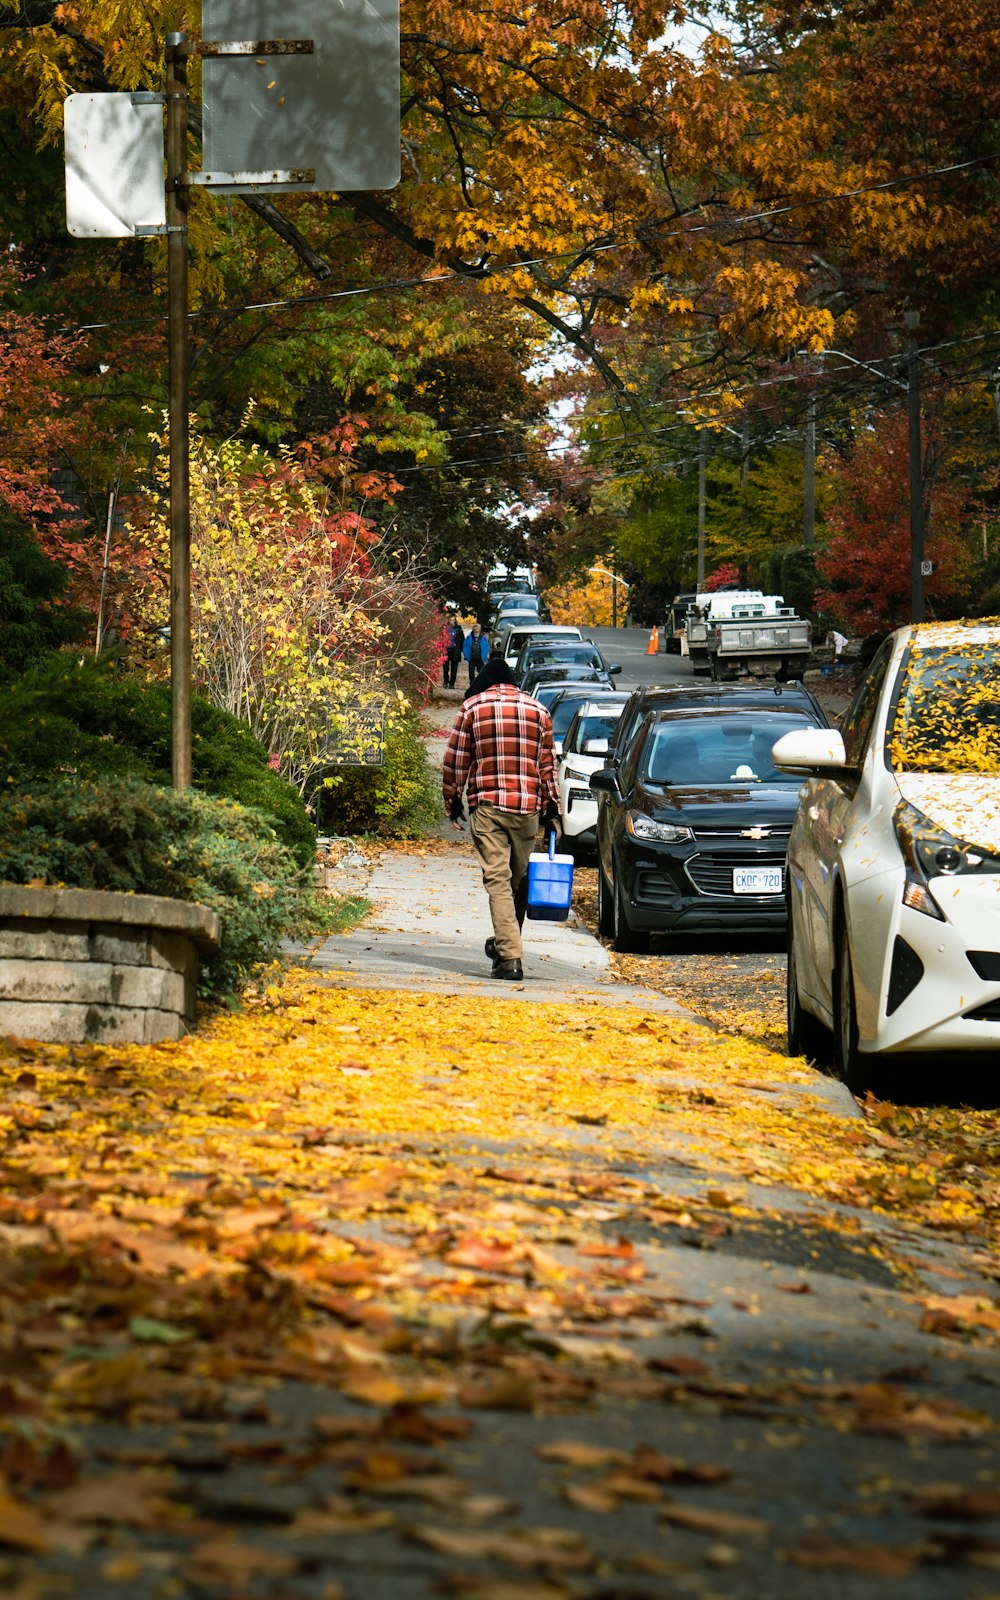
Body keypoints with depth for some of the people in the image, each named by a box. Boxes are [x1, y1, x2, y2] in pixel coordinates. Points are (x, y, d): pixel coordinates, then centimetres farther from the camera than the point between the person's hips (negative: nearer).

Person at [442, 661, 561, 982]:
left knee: (497, 879, -7)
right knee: (519, 879, 15)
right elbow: (547, 765, 12)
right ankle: (506, 945, 27)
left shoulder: (473, 706, 3)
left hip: (487, 805, -3)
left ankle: (510, 957, -17)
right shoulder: (537, 709, 10)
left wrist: (452, 800, 14)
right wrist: (551, 808, 17)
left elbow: (455, 760, 3)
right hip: (527, 808, 3)